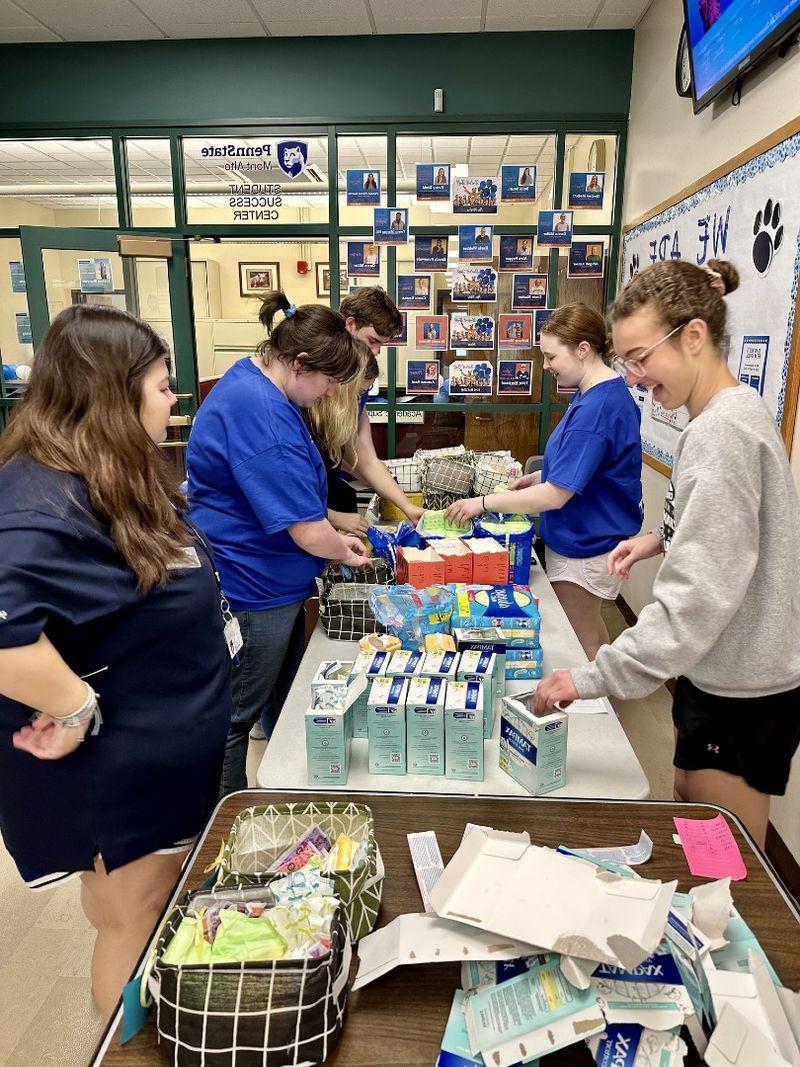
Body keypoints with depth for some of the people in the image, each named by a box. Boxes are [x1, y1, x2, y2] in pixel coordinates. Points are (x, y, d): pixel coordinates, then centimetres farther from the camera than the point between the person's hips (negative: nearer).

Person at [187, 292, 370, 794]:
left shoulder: (255, 382, 4)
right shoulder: (261, 413, -29)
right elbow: (308, 532, -28)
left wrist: (334, 536, 9)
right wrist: (344, 551, -6)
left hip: (272, 581, 11)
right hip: (252, 589, -11)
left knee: (286, 700, 25)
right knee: (236, 718, 9)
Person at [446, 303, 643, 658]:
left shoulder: (595, 409, -28)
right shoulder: (607, 392, 5)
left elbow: (556, 495, -28)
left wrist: (483, 502, -21)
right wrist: (537, 477, 4)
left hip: (583, 548, -10)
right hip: (591, 538, 10)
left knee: (578, 645, 8)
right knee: (589, 630, 25)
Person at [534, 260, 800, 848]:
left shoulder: (723, 430, -24)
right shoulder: (733, 411, 7)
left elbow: (700, 595, -29)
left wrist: (594, 678, -27)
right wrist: (663, 538, 4)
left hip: (742, 690, -10)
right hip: (724, 669, 10)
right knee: (688, 807, 23)